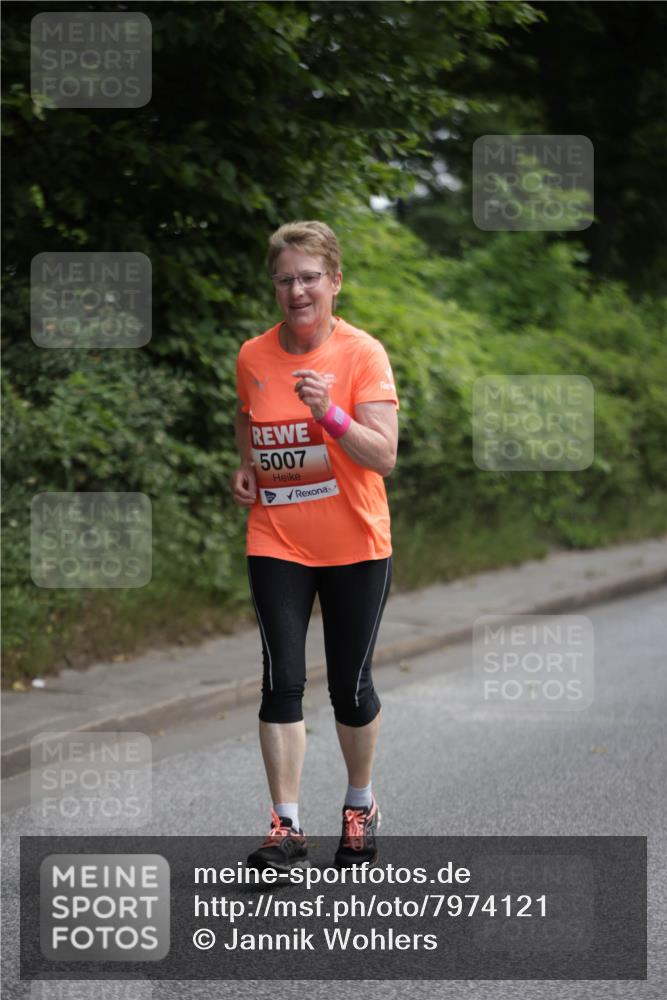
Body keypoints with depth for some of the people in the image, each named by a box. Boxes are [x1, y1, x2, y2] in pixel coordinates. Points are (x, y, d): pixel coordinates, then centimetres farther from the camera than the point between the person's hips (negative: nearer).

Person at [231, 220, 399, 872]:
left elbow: (383, 456, -18)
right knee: (282, 681, -7)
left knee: (350, 685, 7)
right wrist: (246, 467, 5)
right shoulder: (252, 357, 1)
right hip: (276, 543, 2)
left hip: (355, 547, -2)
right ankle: (286, 828, -2)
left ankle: (359, 807, 28)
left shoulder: (362, 353, -11)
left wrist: (329, 413, -32)